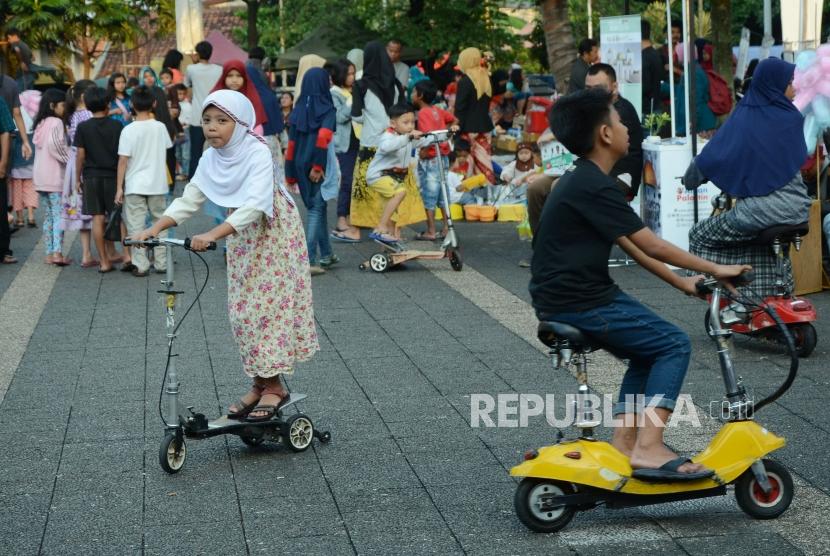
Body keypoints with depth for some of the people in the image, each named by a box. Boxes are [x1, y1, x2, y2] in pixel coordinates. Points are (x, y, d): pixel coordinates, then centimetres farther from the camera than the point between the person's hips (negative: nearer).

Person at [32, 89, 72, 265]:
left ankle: (49, 253, 10)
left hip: (40, 176, 8)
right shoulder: (56, 122, -10)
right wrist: (69, 160, -10)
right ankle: (57, 252, -14)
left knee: (48, 216, 11)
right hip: (55, 176, -8)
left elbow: (37, 145, 11)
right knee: (59, 214, -7)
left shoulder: (40, 124, 14)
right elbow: (56, 145, -22)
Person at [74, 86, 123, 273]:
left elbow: (80, 155, -3)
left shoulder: (83, 127, -4)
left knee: (97, 218, 1)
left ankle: (105, 261, 0)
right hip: (113, 175, 0)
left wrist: (78, 179, 7)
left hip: (91, 176, 0)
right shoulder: (116, 126, -4)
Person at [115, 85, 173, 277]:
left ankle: (140, 264, 1)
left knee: (136, 225, 3)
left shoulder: (129, 130, -12)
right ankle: (161, 263, 18)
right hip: (158, 184, 3)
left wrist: (119, 187, -6)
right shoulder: (160, 127, -2)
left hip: (135, 186, -3)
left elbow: (123, 161, -12)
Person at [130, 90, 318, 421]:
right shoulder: (210, 160, -4)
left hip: (274, 235, -7)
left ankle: (274, 385, 0)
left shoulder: (257, 154, -24)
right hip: (242, 238, 7)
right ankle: (260, 383, 15)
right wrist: (155, 228, -19)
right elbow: (189, 200, -4)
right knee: (242, 310, 5)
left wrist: (213, 235, -45)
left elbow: (255, 205, -35)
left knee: (268, 304, -9)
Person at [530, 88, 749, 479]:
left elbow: (631, 246, 16)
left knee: (649, 351, 20)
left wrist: (680, 282, 15)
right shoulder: (595, 187, -18)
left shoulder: (580, 182, 15)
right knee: (673, 345, -7)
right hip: (579, 303, -10)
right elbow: (651, 246, -16)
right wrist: (715, 269, -7)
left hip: (562, 297, 10)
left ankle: (624, 445, 15)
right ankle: (649, 448, -13)